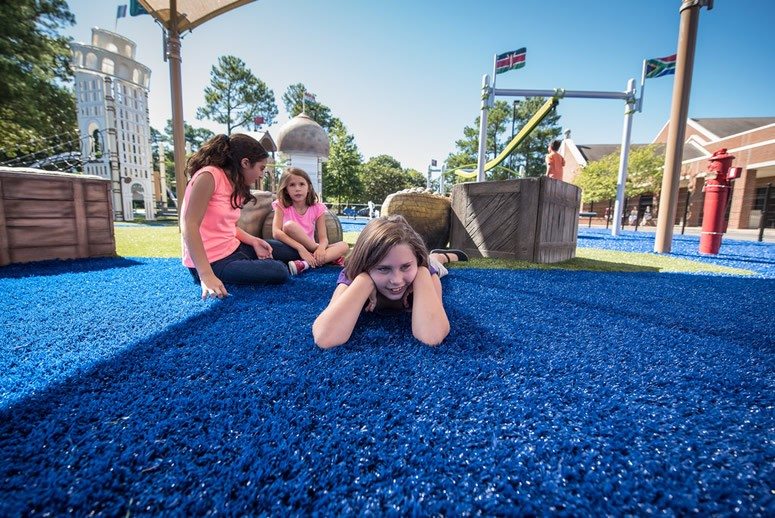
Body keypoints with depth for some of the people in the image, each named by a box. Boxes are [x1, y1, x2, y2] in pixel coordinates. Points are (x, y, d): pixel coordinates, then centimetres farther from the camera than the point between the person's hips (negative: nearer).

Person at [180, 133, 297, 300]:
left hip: (232, 247, 9)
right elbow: (189, 226, -24)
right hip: (213, 261, -9)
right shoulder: (209, 176, -18)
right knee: (278, 272, -17)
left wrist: (254, 241, -9)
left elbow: (228, 226, 6)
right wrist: (206, 275, -31)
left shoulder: (234, 184, 10)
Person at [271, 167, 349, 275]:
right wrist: (300, 248, -33)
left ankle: (306, 264, -39)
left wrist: (321, 248, -31)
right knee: (289, 225, -30)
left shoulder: (317, 208, -1)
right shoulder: (282, 206, -5)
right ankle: (330, 256, -19)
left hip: (309, 250, 3)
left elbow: (323, 238, -6)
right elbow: (276, 232, -21)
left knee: (344, 246, -17)